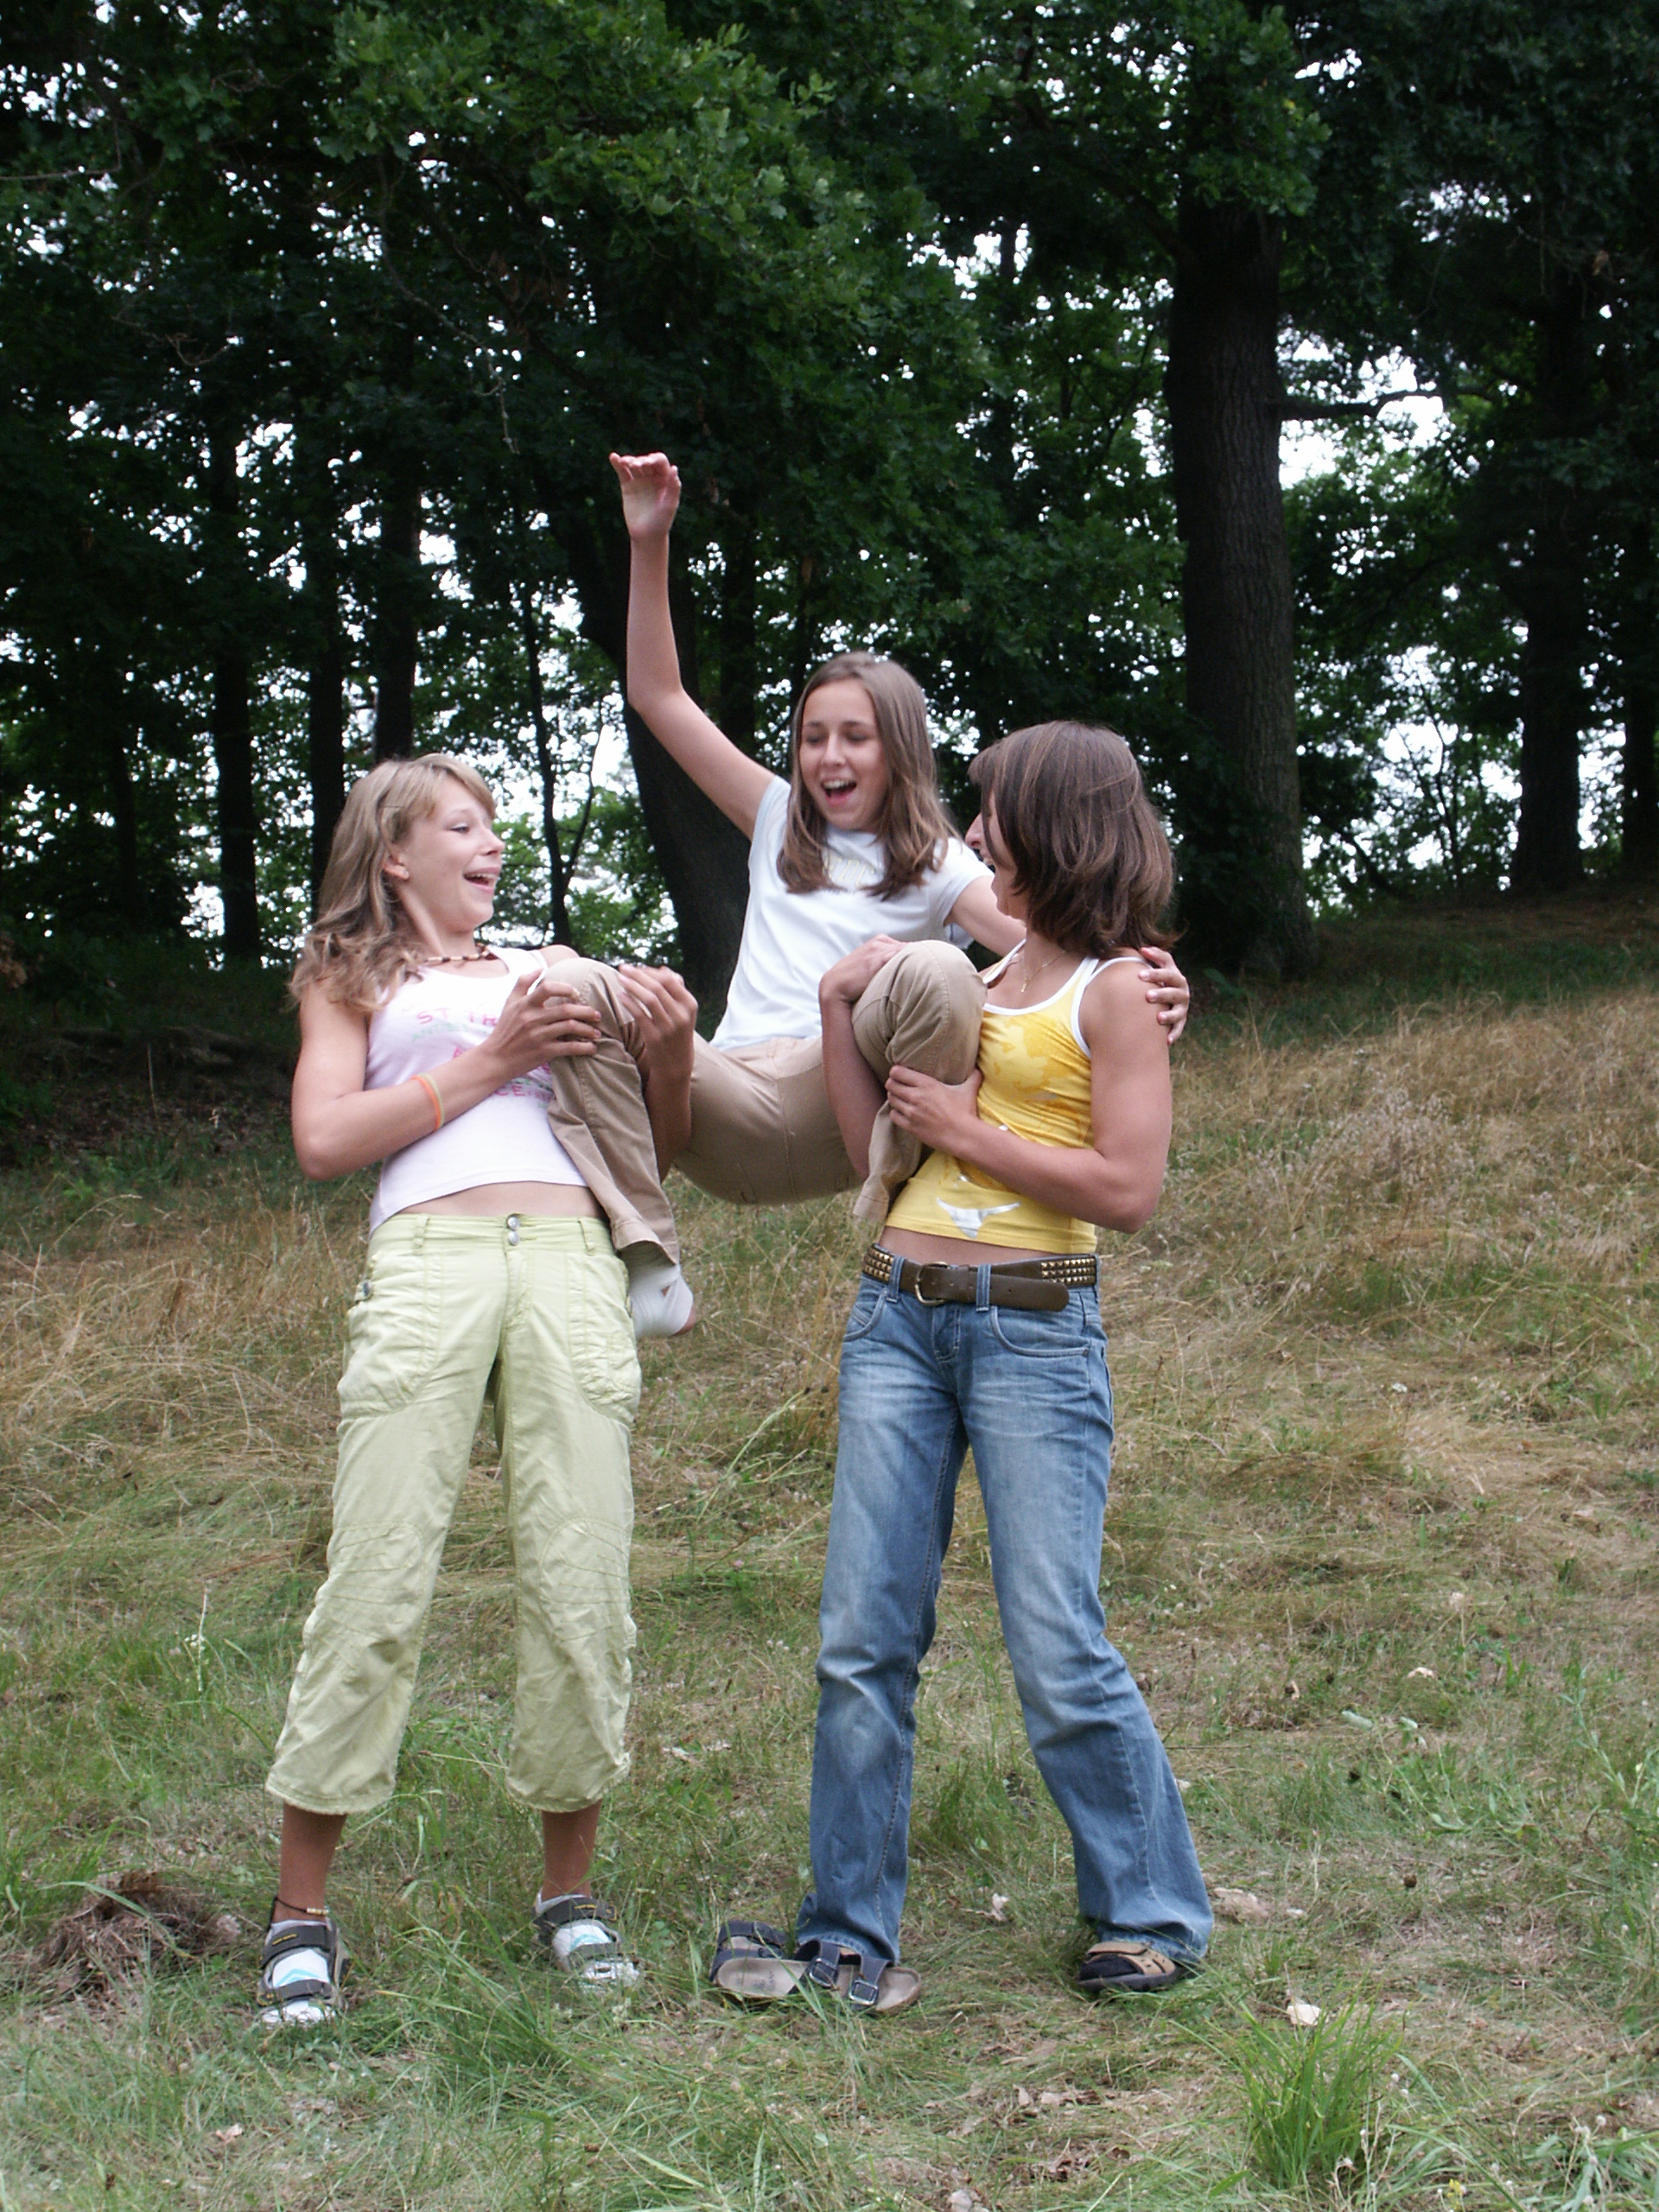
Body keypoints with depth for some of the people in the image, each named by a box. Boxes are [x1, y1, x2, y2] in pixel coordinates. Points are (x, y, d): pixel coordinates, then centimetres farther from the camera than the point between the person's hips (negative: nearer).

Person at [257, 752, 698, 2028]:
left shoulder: (555, 973, 32)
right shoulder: (355, 979, 23)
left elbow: (658, 1147, 29)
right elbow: (324, 1139, 6)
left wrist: (667, 1052, 9)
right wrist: (486, 1062, 2)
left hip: (573, 1266, 3)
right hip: (427, 1263, -3)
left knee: (582, 1588, -4)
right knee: (377, 1589, -9)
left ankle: (570, 1889, 10)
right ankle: (302, 1912, 0)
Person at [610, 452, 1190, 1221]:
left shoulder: (937, 867, 14)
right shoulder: (780, 821, 27)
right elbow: (658, 697, 27)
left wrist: (1140, 983, -29)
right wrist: (649, 545, 17)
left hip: (830, 1103, -2)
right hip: (731, 1094, 2)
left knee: (936, 973, -35)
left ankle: (903, 1168, -16)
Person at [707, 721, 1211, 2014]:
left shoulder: (1114, 989, -3)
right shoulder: (979, 982, 19)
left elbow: (1130, 1187, -13)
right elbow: (877, 1151, 17)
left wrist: (963, 1129, -9)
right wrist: (843, 1014, 10)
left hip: (1035, 1329, -7)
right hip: (899, 1315, 7)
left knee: (1059, 1655, -4)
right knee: (863, 1641, 4)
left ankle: (1155, 1915, 15)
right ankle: (851, 1935, 13)